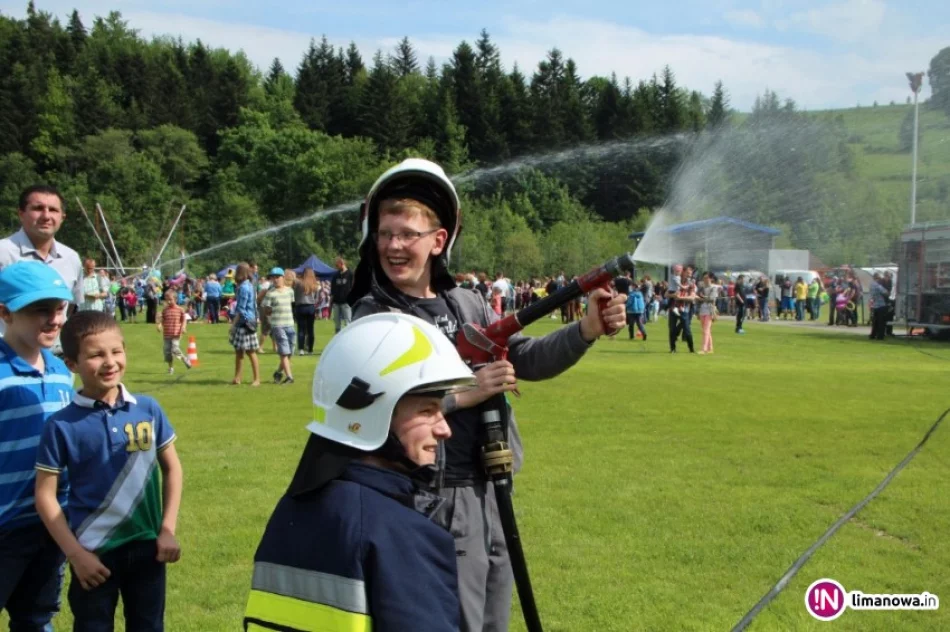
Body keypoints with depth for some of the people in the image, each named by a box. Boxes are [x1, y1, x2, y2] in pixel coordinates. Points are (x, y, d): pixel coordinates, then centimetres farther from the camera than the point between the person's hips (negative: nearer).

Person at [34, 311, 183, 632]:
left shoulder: (149, 410, -4)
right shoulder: (62, 425, -11)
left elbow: (171, 468, 7)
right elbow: (45, 495, -7)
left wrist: (168, 530, 0)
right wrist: (75, 554, -12)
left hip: (146, 546, 3)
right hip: (93, 553, -2)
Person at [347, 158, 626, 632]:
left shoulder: (466, 304, 8)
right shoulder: (373, 318, -11)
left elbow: (526, 360, 7)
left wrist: (587, 330, -10)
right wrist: (462, 394, -24)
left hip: (489, 497, 7)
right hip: (436, 504, -7)